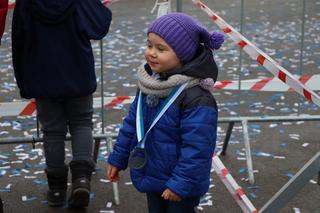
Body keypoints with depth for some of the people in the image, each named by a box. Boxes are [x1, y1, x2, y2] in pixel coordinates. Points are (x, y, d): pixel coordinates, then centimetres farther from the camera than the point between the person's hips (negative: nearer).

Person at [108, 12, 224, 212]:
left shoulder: (196, 98, -27)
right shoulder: (149, 83, -1)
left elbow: (196, 147, -27)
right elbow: (132, 122, 10)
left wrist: (180, 184, -25)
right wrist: (118, 158, 14)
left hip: (180, 185, -8)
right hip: (152, 176, 8)